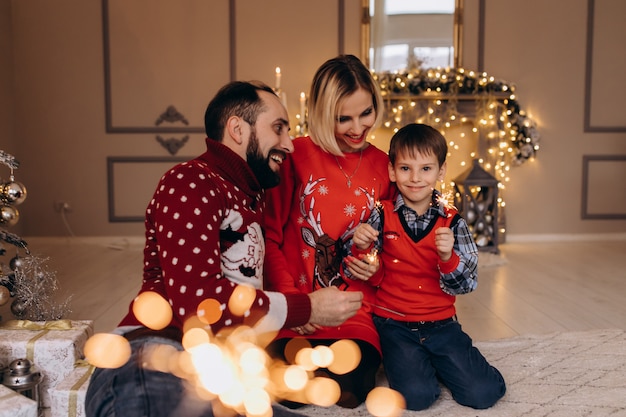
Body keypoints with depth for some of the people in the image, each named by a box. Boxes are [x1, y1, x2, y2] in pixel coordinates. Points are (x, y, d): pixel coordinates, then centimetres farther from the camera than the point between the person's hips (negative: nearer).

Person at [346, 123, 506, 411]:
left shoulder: (452, 222, -2)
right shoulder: (382, 216, -3)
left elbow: (464, 285, -7)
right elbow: (373, 278, 0)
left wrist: (448, 256, -26)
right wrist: (360, 247, -19)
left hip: (441, 323, 2)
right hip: (394, 324, -1)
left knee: (484, 393, -10)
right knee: (417, 395, -21)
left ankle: (433, 362, 17)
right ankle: (408, 363, 11)